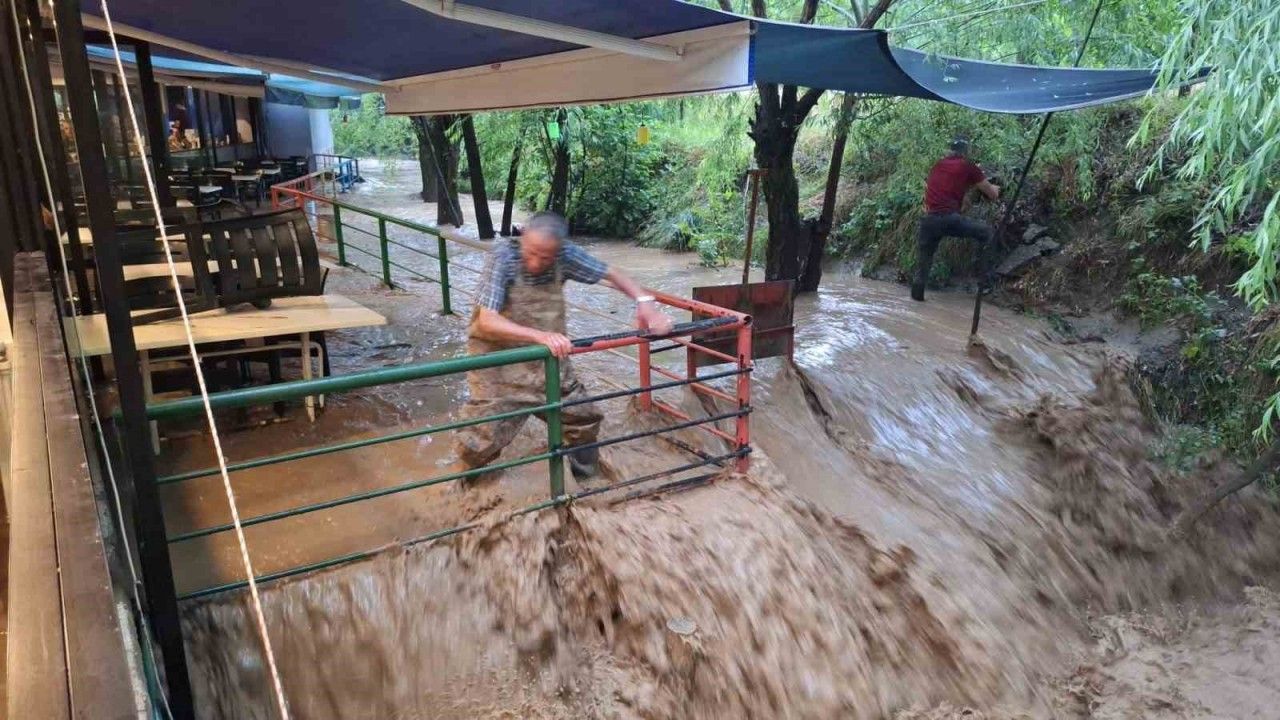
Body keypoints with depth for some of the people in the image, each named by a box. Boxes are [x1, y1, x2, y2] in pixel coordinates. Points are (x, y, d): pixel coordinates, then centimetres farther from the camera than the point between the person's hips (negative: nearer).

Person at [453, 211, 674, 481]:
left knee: (586, 420, 10)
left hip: (549, 359, 4)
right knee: (480, 443, -10)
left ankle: (586, 484, 38)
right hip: (500, 361, -4)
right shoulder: (503, 256, -24)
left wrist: (644, 302, -18)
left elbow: (611, 273, 0)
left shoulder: (564, 254, -13)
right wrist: (540, 336, -46)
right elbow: (487, 321, -32)